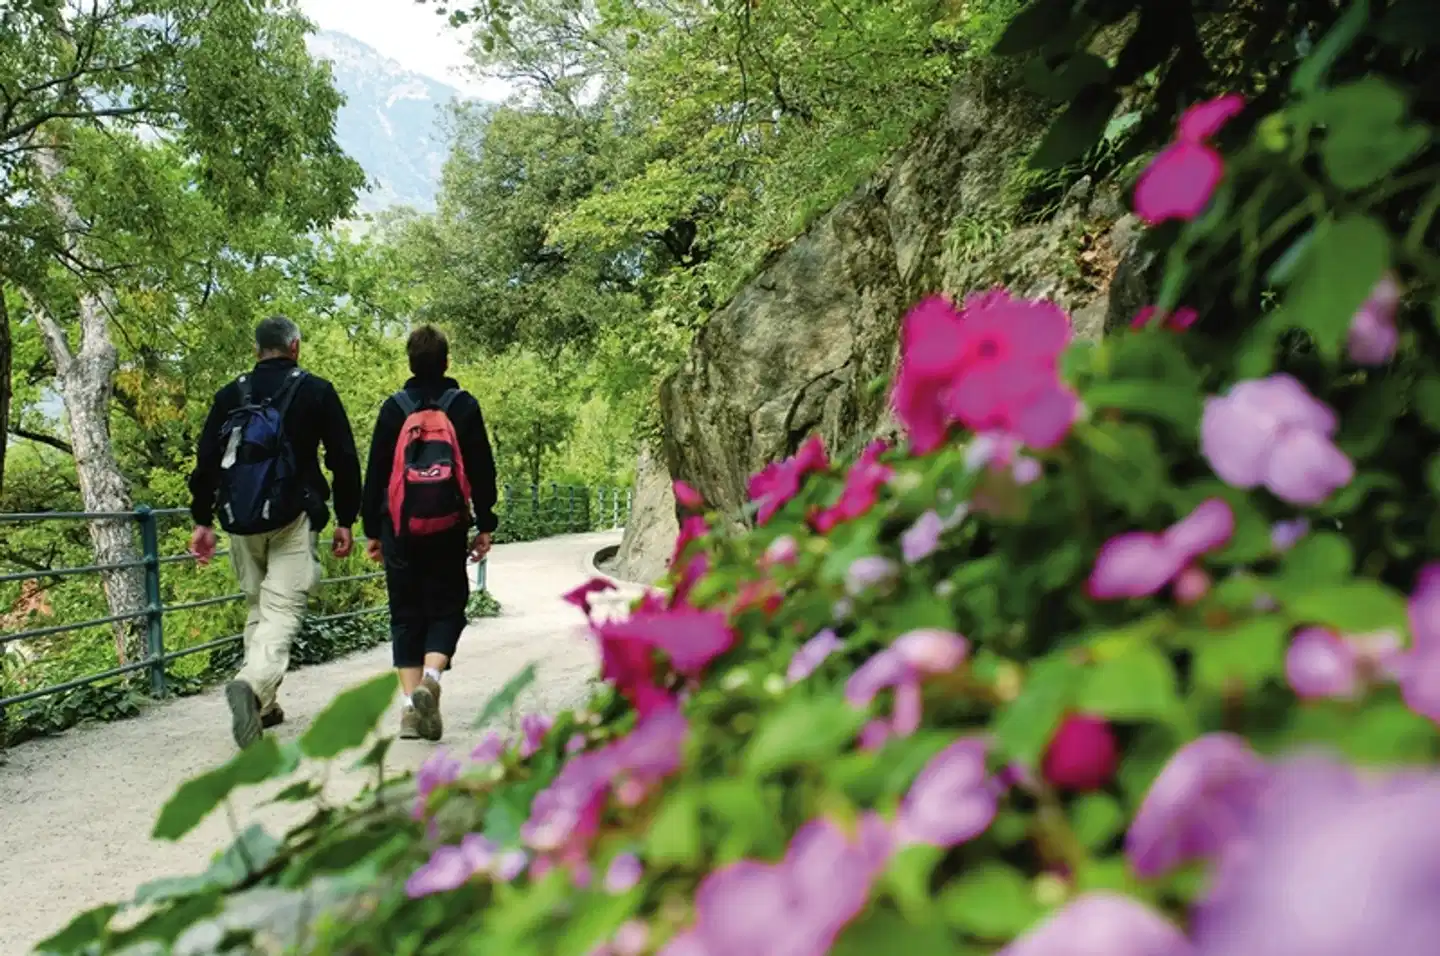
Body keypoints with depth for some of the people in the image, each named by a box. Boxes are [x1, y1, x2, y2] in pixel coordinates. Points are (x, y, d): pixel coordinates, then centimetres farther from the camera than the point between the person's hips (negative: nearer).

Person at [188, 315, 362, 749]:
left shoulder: (230, 395, 9)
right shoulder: (315, 391, 1)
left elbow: (206, 461, 7)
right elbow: (344, 459, -2)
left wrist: (202, 521, 12)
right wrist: (346, 520, 3)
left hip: (241, 522, 4)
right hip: (293, 520, -4)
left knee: (257, 607, 18)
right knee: (282, 610, -8)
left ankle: (263, 703, 19)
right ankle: (252, 684, -33)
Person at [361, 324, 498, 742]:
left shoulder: (394, 408, 3)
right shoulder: (464, 406, 1)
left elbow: (376, 471, 5)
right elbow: (482, 469, 0)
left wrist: (372, 529, 12)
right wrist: (485, 525, 5)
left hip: (400, 529, 1)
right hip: (448, 529, -1)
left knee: (406, 614, 10)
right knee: (447, 607, 9)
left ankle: (410, 700, 5)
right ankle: (430, 678, -15)